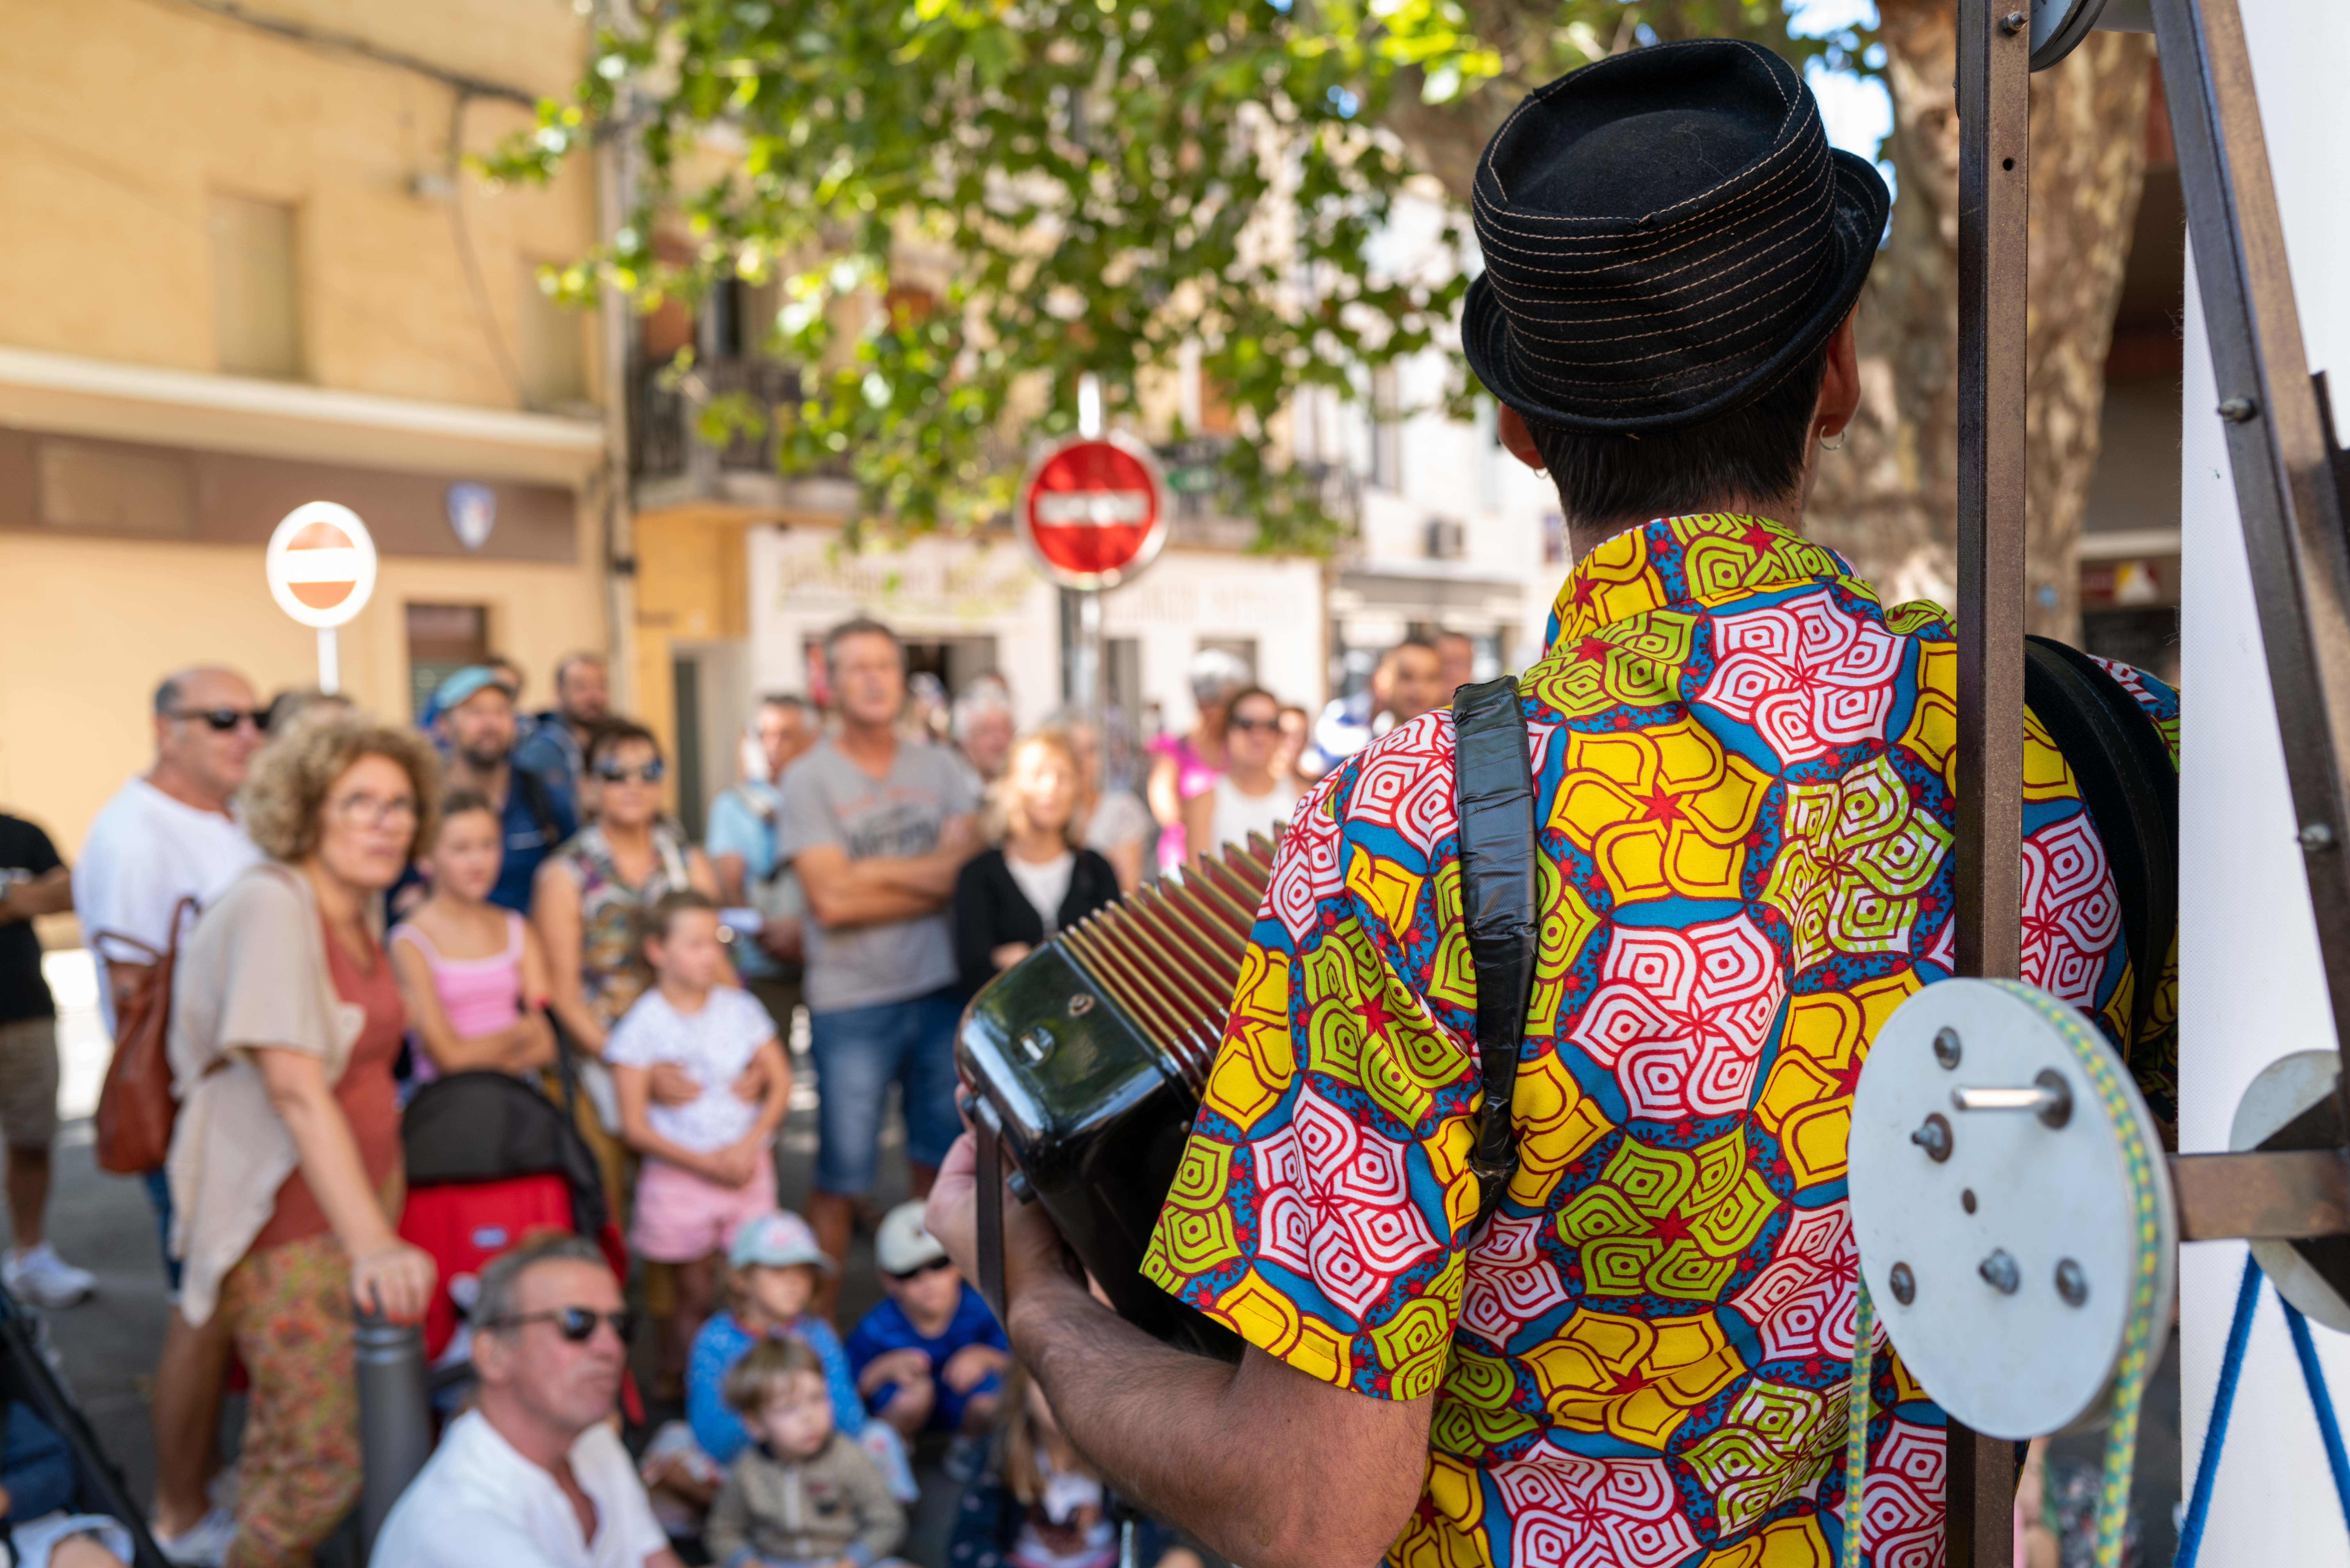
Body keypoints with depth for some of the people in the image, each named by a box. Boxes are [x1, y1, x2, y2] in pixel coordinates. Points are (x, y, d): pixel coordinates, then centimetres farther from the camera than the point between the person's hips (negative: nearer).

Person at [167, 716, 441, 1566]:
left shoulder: (360, 912, 10)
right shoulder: (270, 906, -16)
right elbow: (297, 1090, -25)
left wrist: (389, 1225, 11)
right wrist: (371, 1242, -31)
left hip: (354, 1215, 8)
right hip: (285, 1231, -8)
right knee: (323, 1471, -7)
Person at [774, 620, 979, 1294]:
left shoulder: (939, 767, 9)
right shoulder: (809, 778, -3)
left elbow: (967, 868, -3)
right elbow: (831, 901, -12)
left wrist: (874, 873, -11)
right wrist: (926, 879, -6)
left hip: (942, 992, 4)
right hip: (851, 1004, -4)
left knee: (942, 1163, 12)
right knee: (841, 1178, -2)